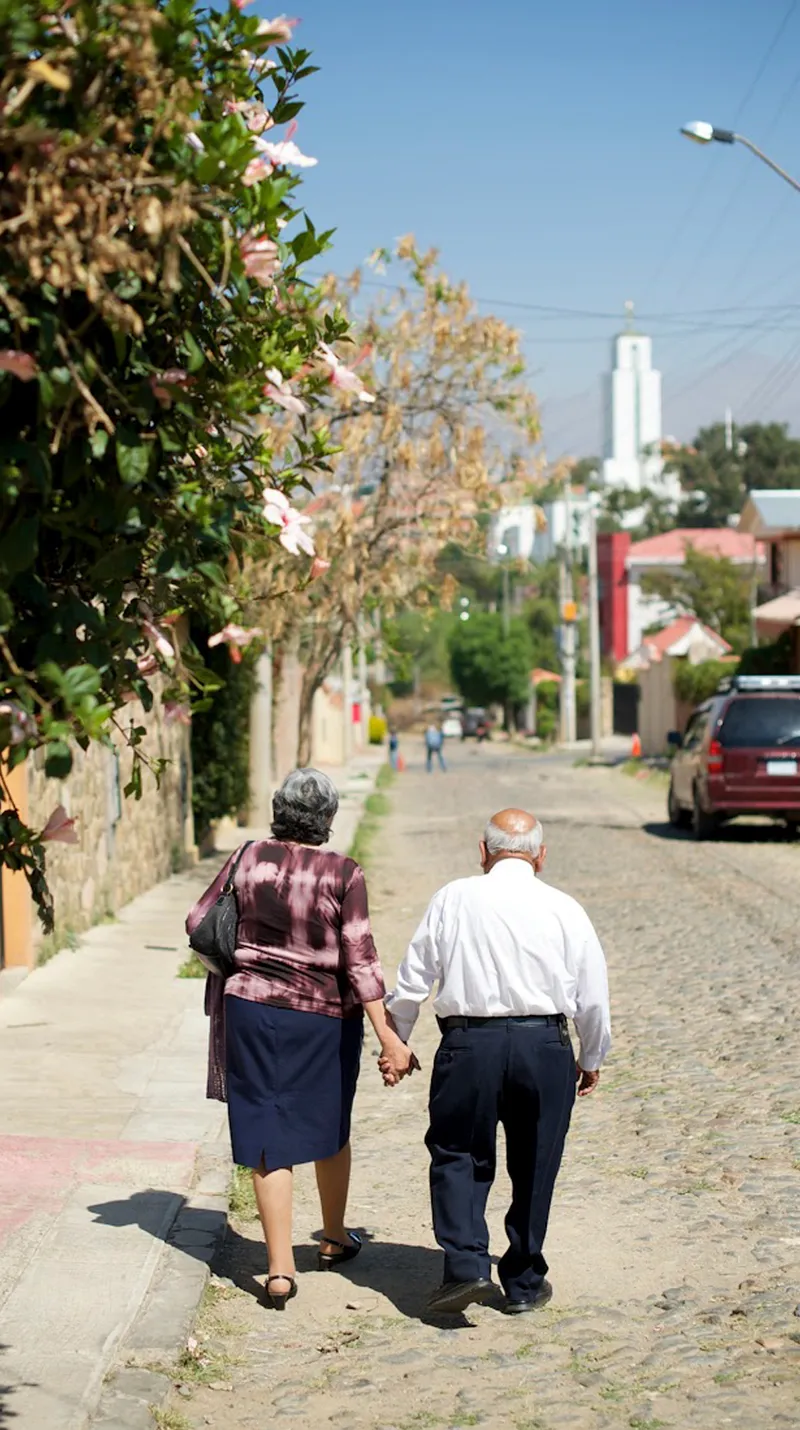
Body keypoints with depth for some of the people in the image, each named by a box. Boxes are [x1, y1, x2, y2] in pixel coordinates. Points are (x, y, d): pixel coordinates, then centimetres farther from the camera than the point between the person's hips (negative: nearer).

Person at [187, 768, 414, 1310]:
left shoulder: (251, 857, -3)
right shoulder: (343, 874, -11)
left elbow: (198, 923, 5)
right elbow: (359, 960, -14)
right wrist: (388, 1037, -13)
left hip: (253, 1007, 1)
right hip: (326, 1016, -1)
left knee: (268, 1139, 4)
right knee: (330, 1127, 20)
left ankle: (280, 1269, -1)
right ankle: (334, 1239, 37)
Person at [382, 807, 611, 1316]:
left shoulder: (453, 899, 1)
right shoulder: (563, 909, 2)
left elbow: (413, 979, 4)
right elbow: (593, 995, 7)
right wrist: (592, 1059, 21)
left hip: (469, 1044, -1)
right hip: (545, 1045, 1)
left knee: (457, 1157, 11)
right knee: (534, 1166, 13)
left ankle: (466, 1266, -6)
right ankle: (524, 1283, 20)